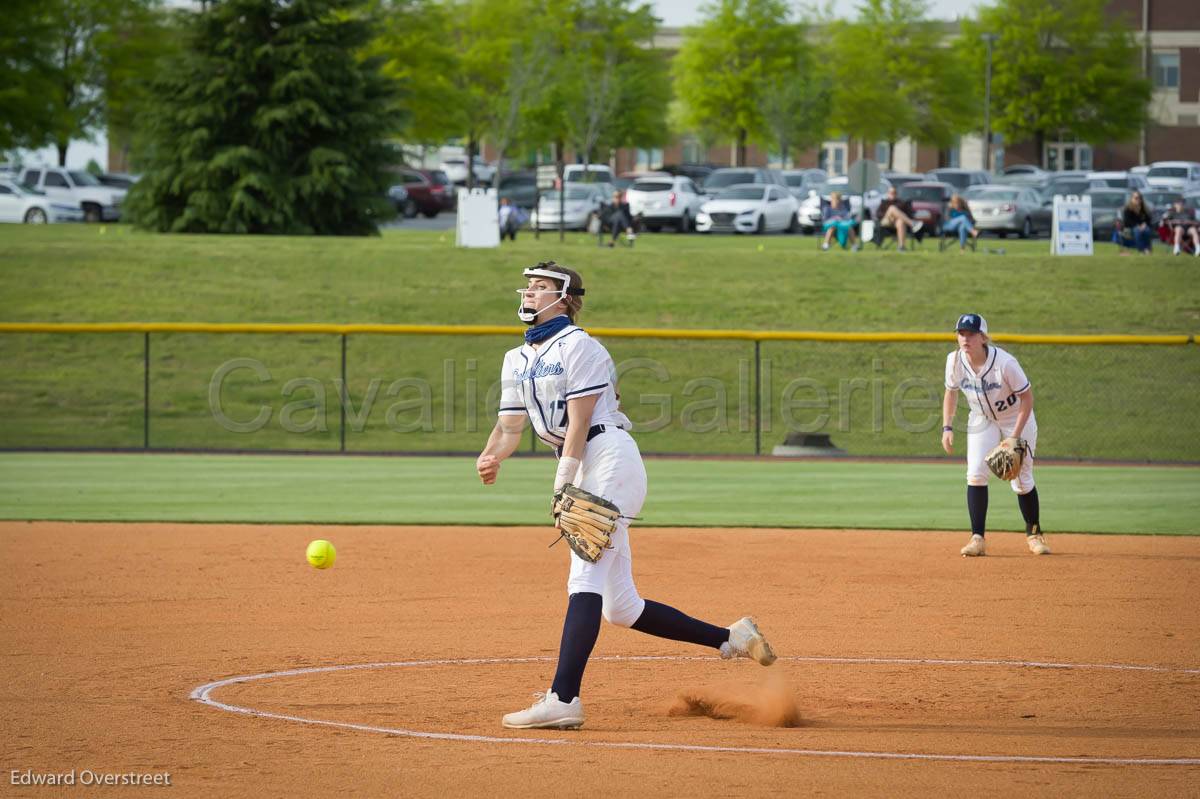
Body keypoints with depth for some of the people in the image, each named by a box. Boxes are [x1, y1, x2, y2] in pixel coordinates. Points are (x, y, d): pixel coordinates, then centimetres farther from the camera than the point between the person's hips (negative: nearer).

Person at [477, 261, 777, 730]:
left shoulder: (577, 346, -7)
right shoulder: (517, 361, 18)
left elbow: (579, 424, -13)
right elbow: (510, 427, 11)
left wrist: (562, 490, -18)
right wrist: (491, 458, -11)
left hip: (609, 458, -9)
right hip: (581, 472, 9)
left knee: (585, 580, -21)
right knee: (620, 607, 8)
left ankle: (563, 701, -31)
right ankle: (731, 639, 19)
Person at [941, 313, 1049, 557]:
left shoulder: (1005, 363, -31)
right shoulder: (955, 361, -17)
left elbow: (1027, 397, -21)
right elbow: (951, 392, 2)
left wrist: (1015, 437, -25)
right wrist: (947, 427, -8)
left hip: (1016, 418, -3)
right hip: (982, 420, 3)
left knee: (1022, 480, -1)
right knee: (976, 473, -15)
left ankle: (1034, 534, 21)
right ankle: (977, 538, -13)